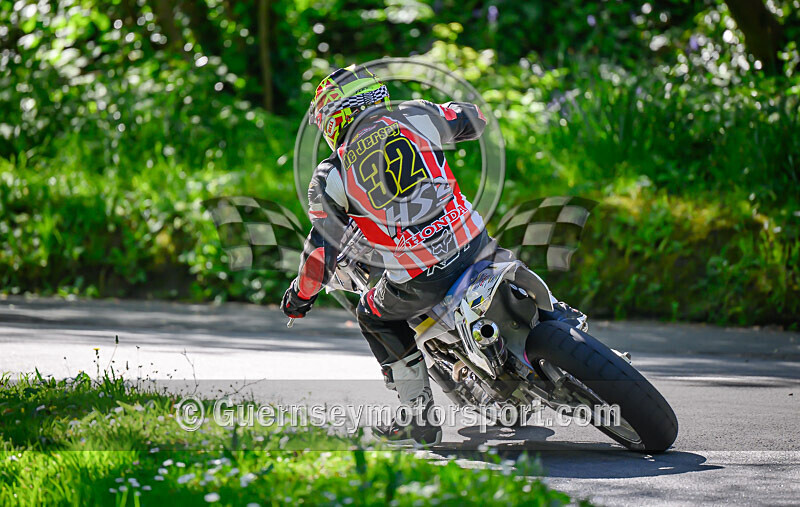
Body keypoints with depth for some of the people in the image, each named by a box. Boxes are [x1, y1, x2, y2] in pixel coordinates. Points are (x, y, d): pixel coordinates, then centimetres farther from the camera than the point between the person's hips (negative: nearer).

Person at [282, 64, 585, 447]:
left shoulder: (331, 177, -1)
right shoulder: (413, 117, 2)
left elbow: (323, 250, 1)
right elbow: (474, 120, 18)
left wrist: (301, 294, 19)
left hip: (419, 283, -3)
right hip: (474, 246, 3)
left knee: (373, 317, 26)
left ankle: (422, 418, 24)